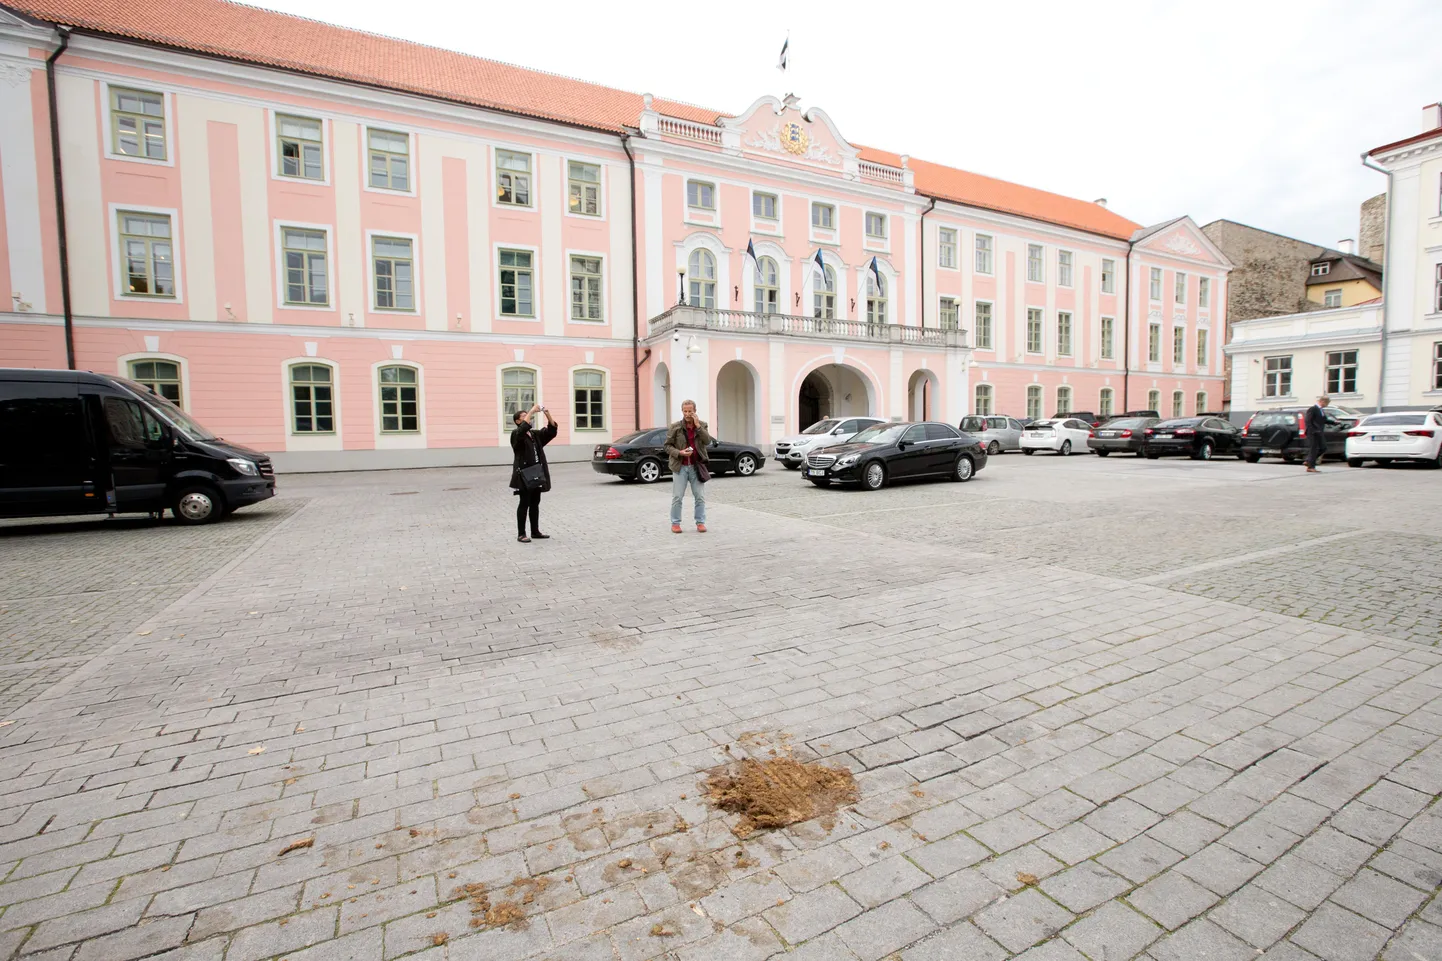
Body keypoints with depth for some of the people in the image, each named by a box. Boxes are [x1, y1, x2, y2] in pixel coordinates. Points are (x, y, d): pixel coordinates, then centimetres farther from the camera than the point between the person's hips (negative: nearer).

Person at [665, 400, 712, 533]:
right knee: (677, 497, 2)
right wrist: (679, 452, -16)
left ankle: (700, 522, 15)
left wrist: (698, 426, -15)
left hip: (697, 466, 2)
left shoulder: (702, 425, 4)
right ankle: (675, 523, 13)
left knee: (700, 497, 5)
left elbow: (707, 442, -10)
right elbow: (667, 445, 1)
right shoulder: (675, 427, -2)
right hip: (680, 467, -1)